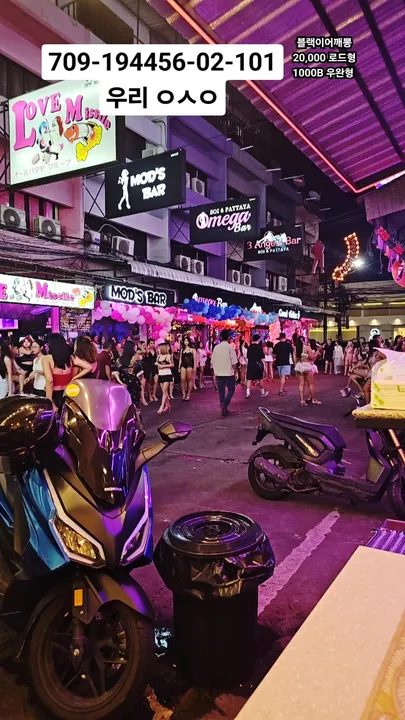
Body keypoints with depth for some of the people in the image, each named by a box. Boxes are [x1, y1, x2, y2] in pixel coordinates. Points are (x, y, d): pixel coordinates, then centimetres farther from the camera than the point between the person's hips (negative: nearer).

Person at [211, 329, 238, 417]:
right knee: (231, 390, 8)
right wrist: (234, 372, 2)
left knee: (221, 391, 10)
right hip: (229, 373, -4)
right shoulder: (230, 347, -10)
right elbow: (234, 362, -11)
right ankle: (225, 404, -14)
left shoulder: (216, 347, 2)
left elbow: (212, 362, 6)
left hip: (219, 373, 4)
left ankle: (224, 409, 14)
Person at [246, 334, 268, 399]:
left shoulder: (249, 347, 4)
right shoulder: (259, 347, -8)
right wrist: (263, 366, -1)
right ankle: (263, 392, 23)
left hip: (250, 365, 3)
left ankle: (248, 392, -8)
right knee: (260, 379, 11)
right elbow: (262, 358, -8)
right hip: (258, 364, -2)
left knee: (249, 379, 2)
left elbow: (248, 357, 9)